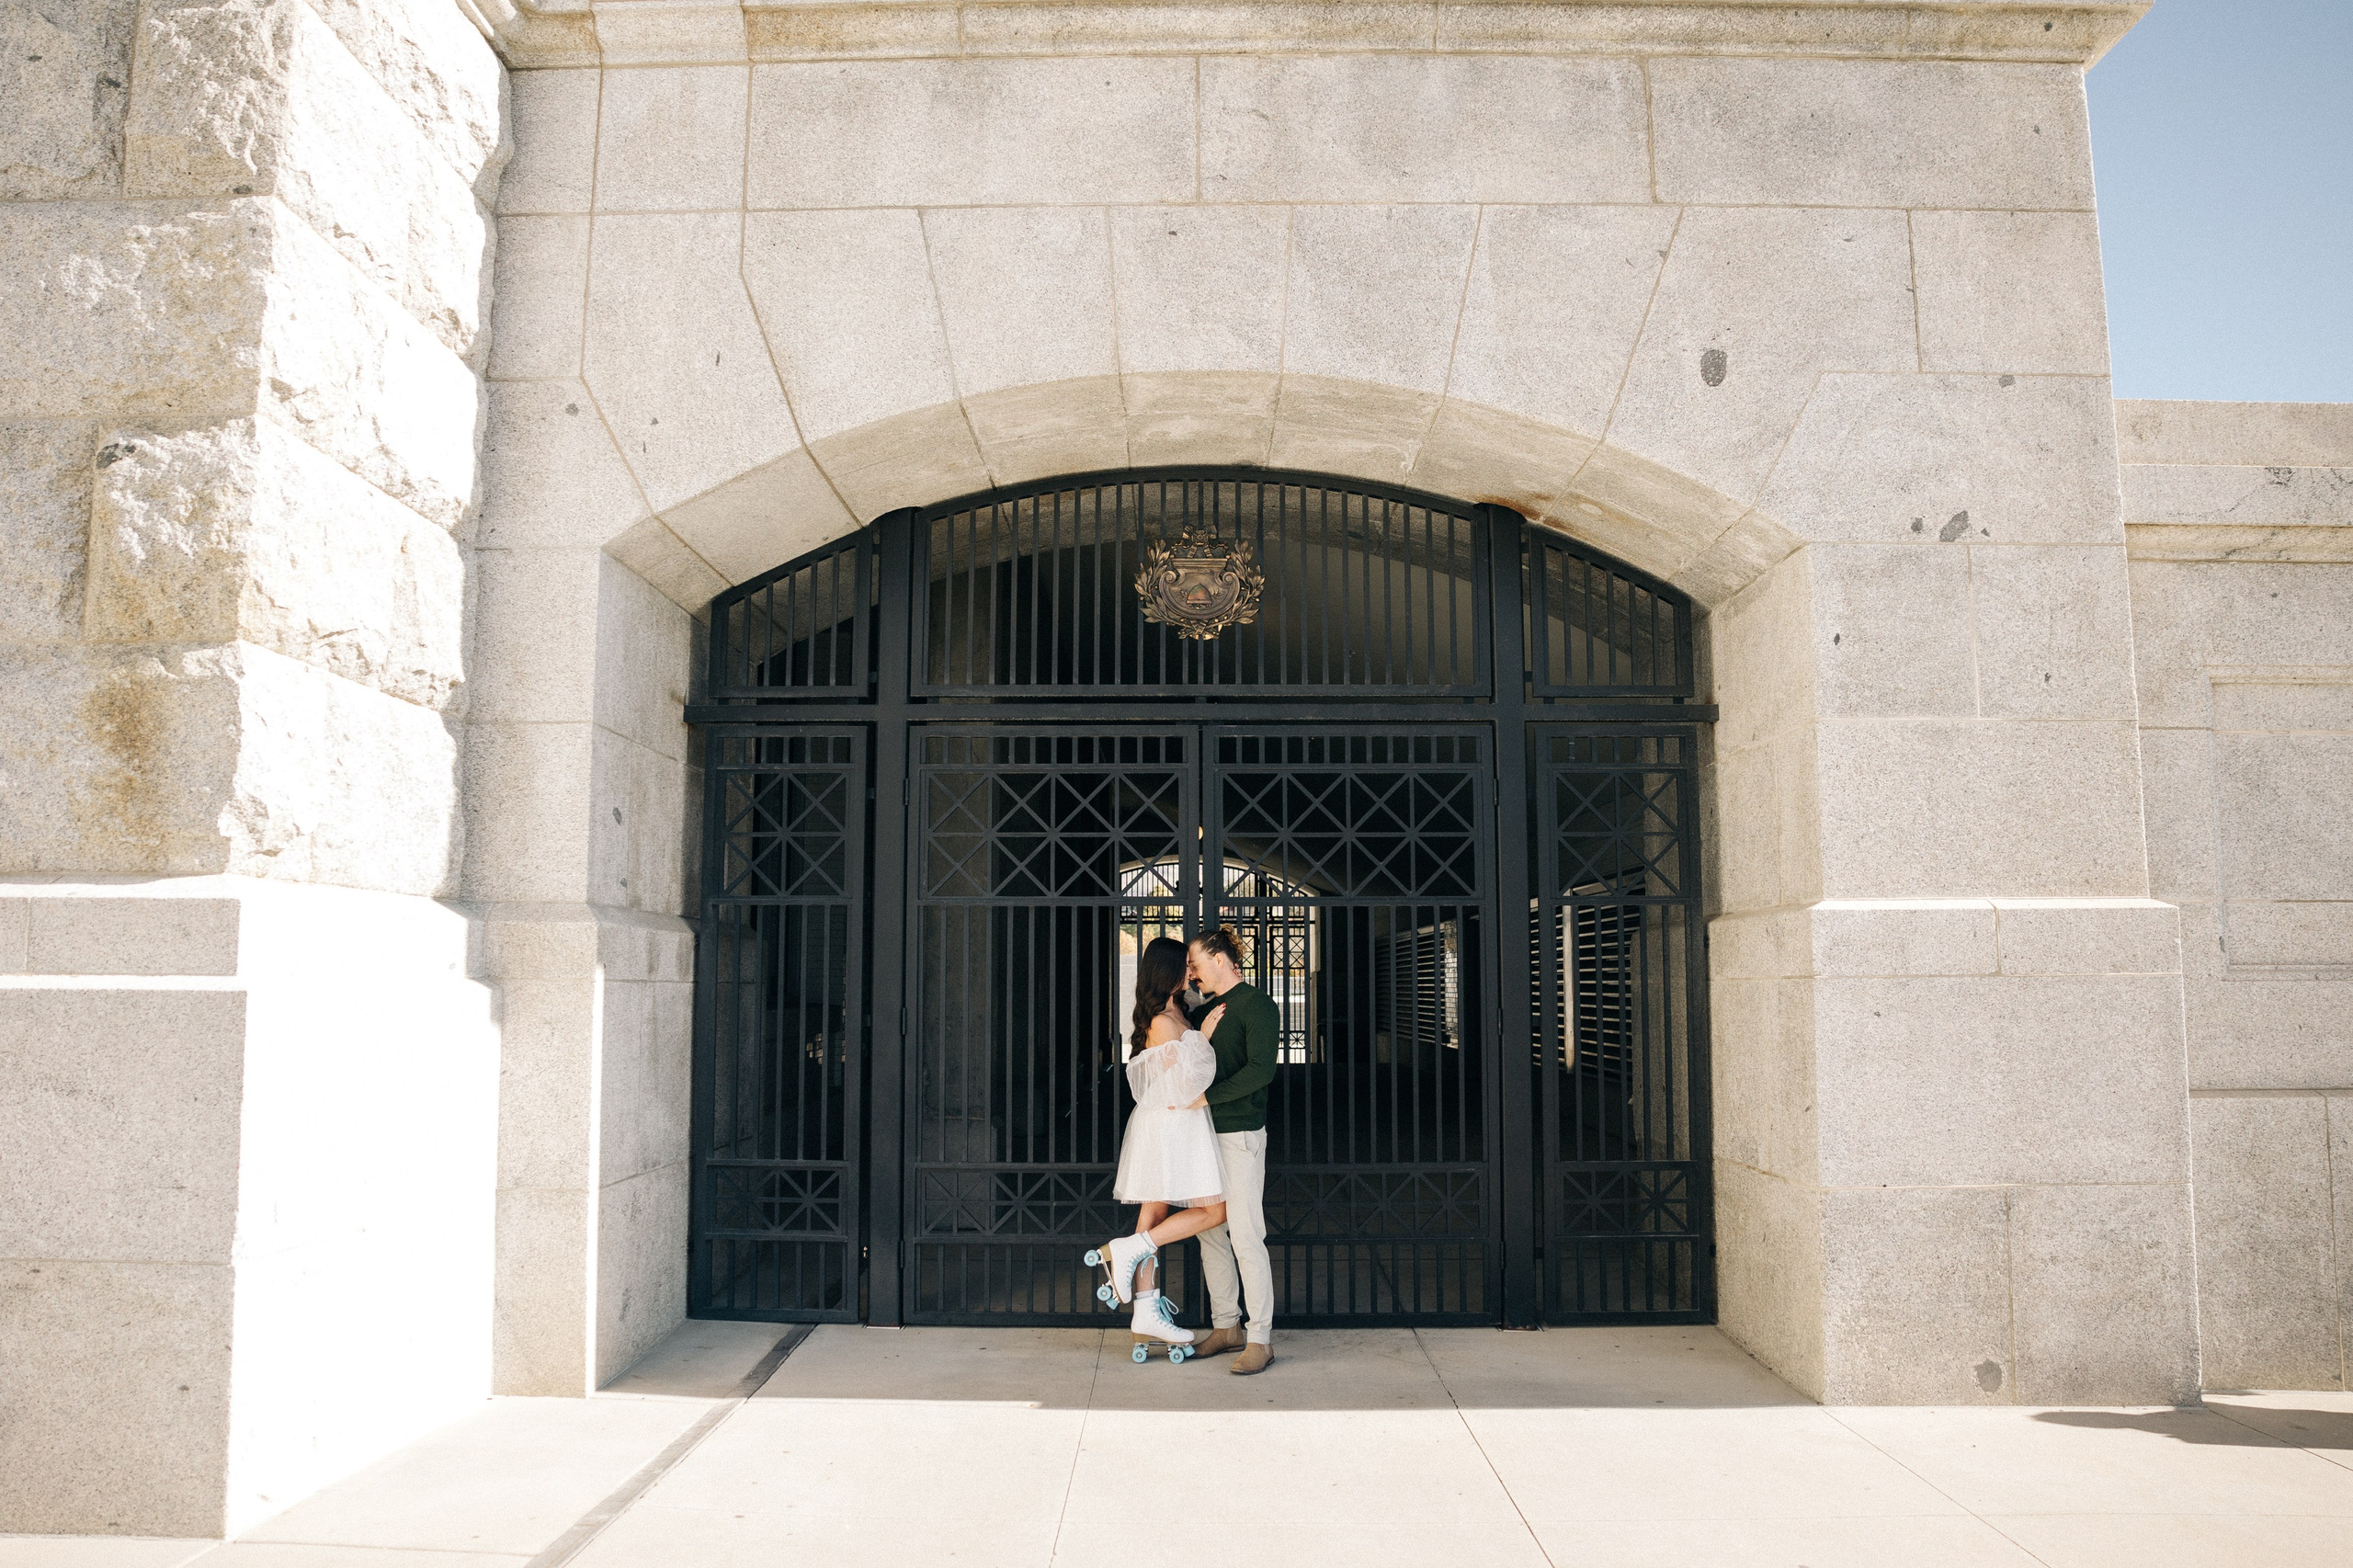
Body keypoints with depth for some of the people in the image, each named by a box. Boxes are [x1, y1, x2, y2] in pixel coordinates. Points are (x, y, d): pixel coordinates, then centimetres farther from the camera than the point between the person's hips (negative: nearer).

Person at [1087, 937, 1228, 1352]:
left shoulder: (1167, 1014, 13)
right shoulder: (1163, 1022, -16)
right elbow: (1183, 1081, -19)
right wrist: (1202, 1035, -15)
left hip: (1164, 1123, 10)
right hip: (1172, 1126, -10)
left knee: (1155, 1216, 9)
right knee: (1213, 1210, -6)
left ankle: (1147, 1316, 12)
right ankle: (1125, 1251, -7)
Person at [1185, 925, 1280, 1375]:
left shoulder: (1255, 1004, -8)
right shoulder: (1206, 1010, 17)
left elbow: (1260, 1071, -19)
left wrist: (1205, 1097, -19)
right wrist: (1201, 1037, -4)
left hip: (1240, 1133, -8)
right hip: (1204, 1133, 8)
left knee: (1245, 1235, -8)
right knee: (1210, 1232, 10)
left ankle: (1260, 1338, -2)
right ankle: (1226, 1325, 19)